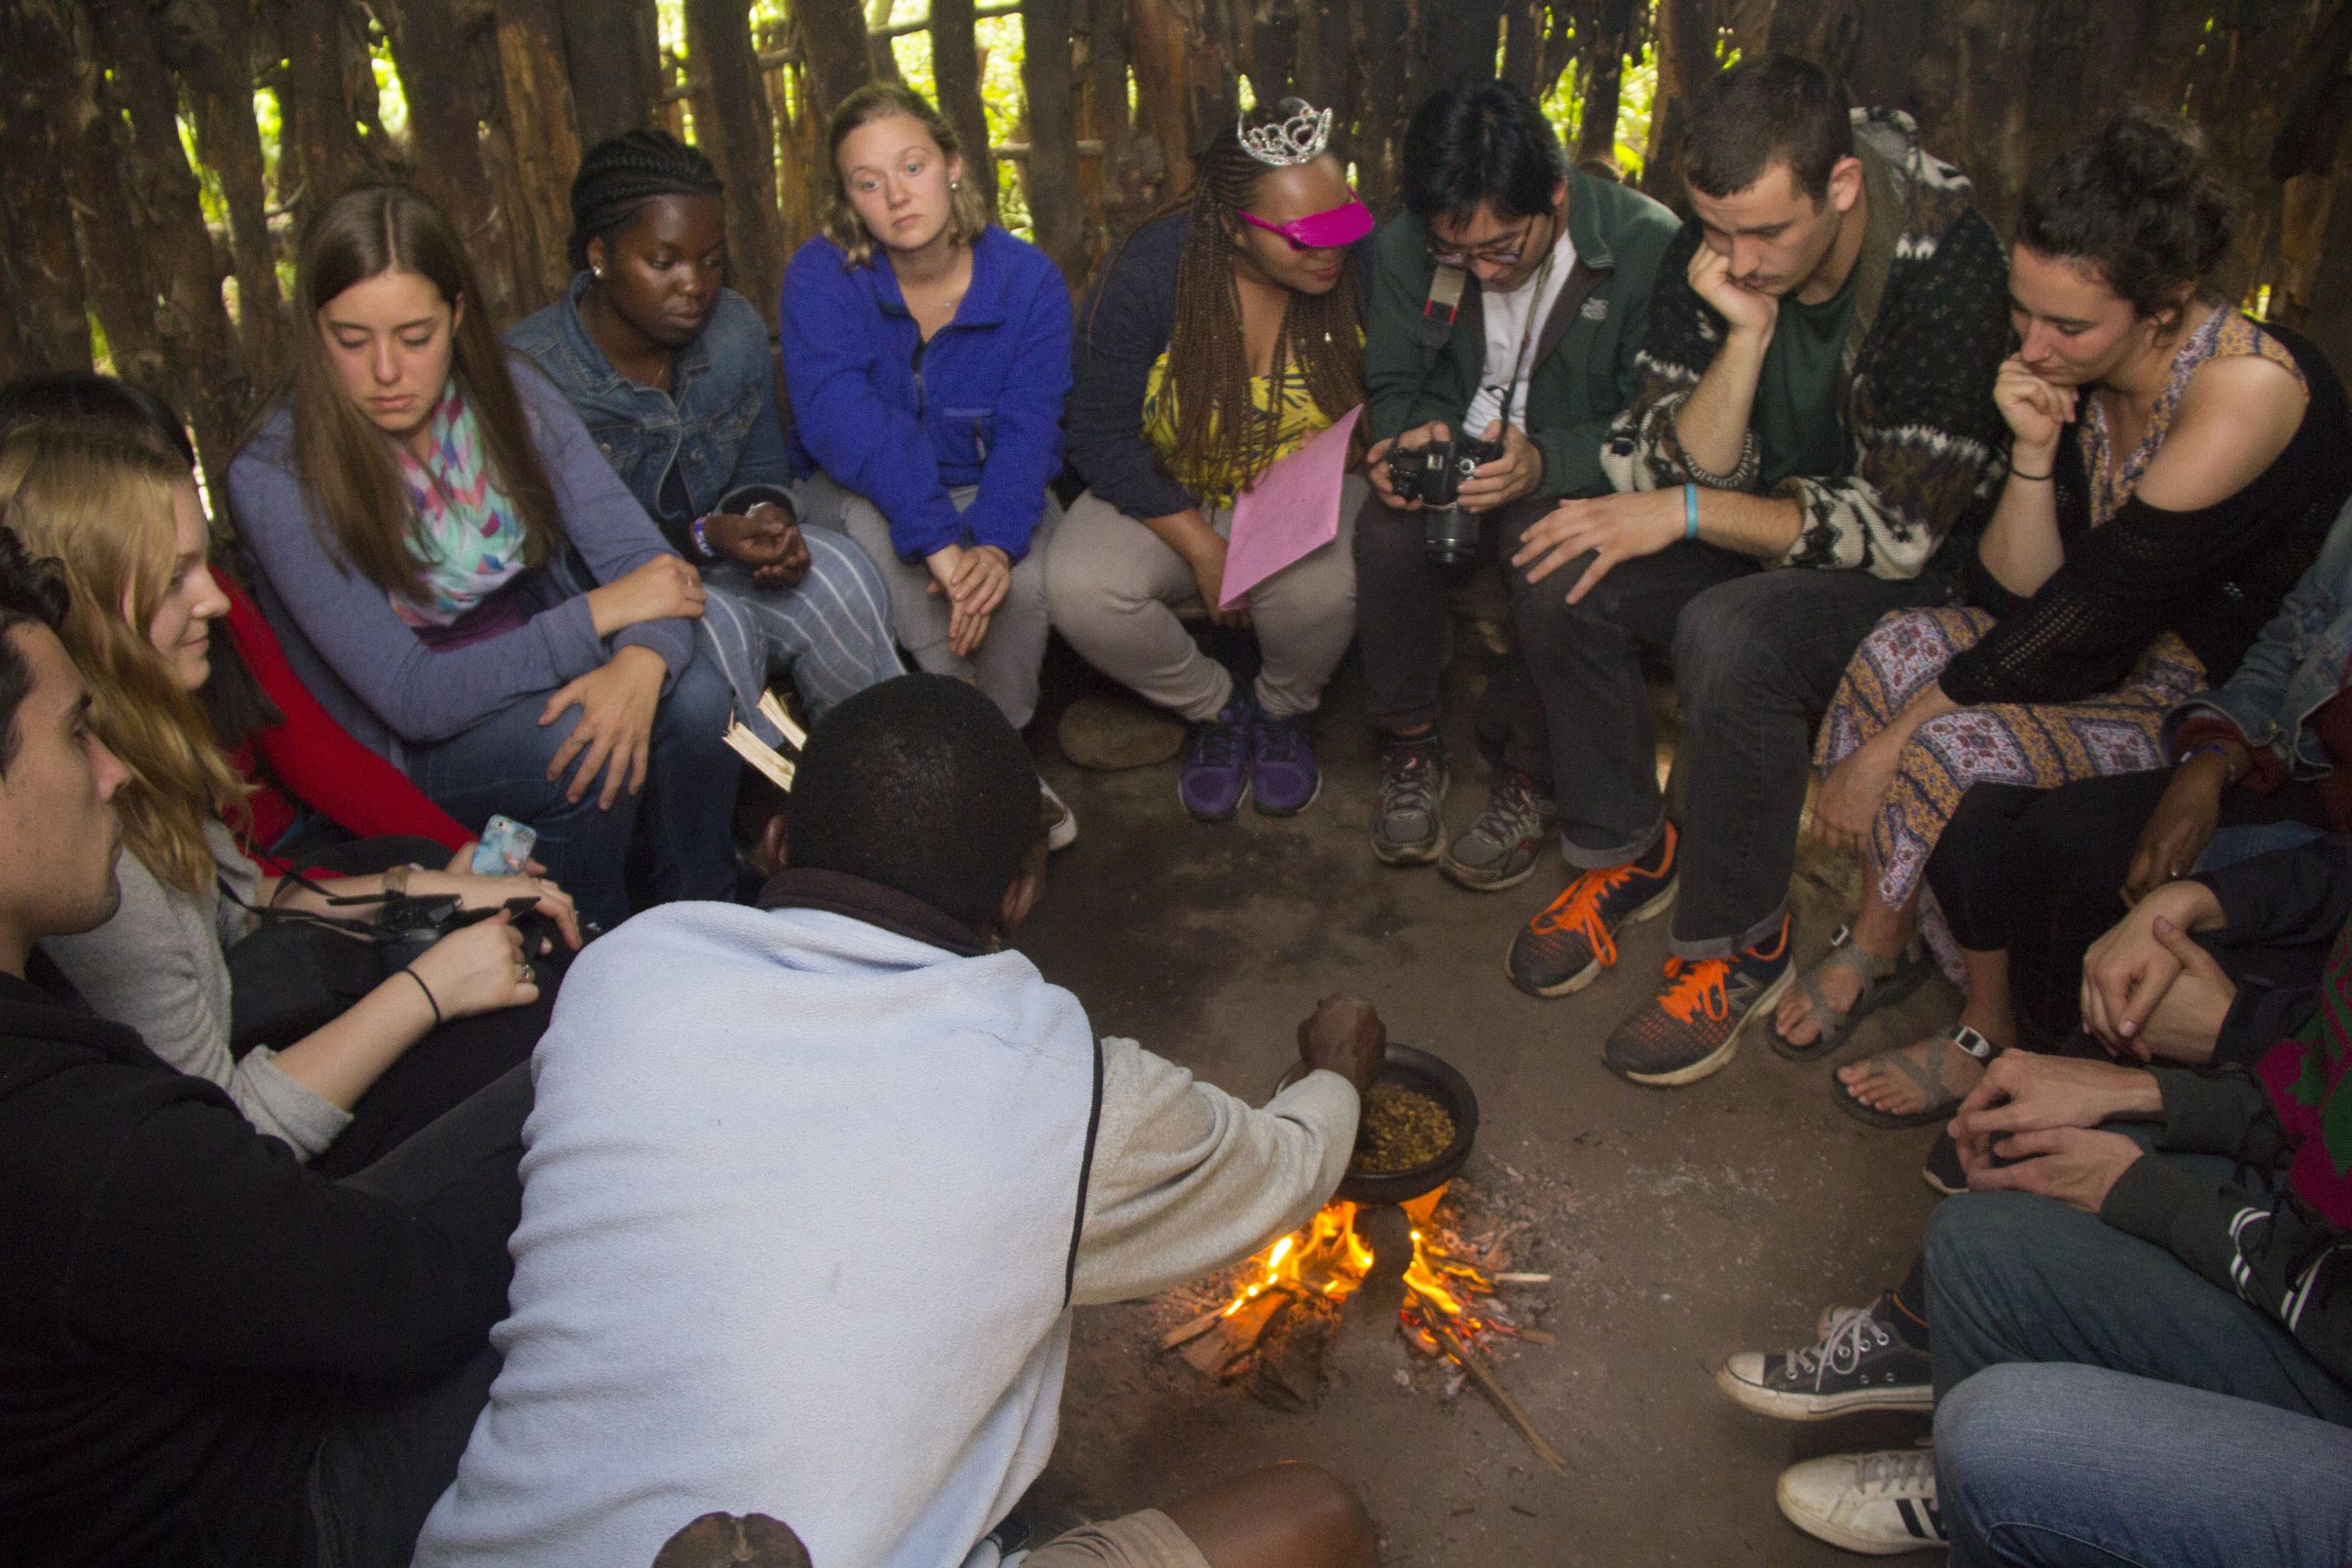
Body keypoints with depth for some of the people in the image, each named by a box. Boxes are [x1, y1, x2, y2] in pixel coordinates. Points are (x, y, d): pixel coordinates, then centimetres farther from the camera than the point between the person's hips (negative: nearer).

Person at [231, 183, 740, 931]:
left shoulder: (510, 395, -8)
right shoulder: (276, 477, -21)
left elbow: (640, 554, -13)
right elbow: (413, 699, -25)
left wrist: (640, 662, -35)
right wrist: (599, 614, -25)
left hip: (539, 674, 4)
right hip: (399, 754, -4)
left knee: (696, 697, -24)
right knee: (578, 749, -32)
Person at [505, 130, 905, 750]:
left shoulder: (736, 329, -2)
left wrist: (764, 515, -16)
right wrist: (704, 535, -26)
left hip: (716, 565, 5)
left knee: (837, 574, -23)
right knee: (714, 627, -35)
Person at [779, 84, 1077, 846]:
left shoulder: (1027, 278, -10)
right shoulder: (820, 276, -16)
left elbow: (1029, 428, -18)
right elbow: (840, 421, -30)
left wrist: (996, 543, -38)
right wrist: (941, 545, -42)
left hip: (987, 485, 1)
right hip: (857, 490, 0)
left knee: (1024, 581, -31)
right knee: (875, 526, -36)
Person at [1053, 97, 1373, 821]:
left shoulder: (1359, 268, -12)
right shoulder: (1148, 272, -18)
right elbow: (1101, 435, -14)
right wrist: (1201, 546, -20)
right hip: (1164, 497, 0)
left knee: (1319, 586, -35)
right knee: (1078, 588, -29)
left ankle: (1285, 709, 3)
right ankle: (1215, 708, 1)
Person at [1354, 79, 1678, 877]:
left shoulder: (1648, 245, -20)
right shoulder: (1402, 245, -10)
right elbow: (1394, 384, 2)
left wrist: (1544, 460, -37)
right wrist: (1415, 435, -24)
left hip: (1577, 471, -2)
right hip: (1454, 455, 3)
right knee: (1387, 531, -30)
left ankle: (1530, 776, -11)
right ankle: (1411, 743, -7)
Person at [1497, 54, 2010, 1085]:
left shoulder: (1945, 267, -25)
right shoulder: (1708, 256, -10)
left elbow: (1899, 527, -25)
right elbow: (1684, 470, -9)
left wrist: (1687, 513, -26)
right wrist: (1746, 335, -24)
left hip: (1919, 575, -5)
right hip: (1762, 536, 6)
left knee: (1732, 638, -34)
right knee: (1564, 580, -18)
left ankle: (1740, 945, -14)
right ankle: (1623, 850, 2)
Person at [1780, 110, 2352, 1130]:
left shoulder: (2248, 390, -26)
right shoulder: (2078, 374, -4)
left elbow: (2082, 622, -27)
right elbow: (2011, 601, -5)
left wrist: (1886, 745, -23)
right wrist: (2034, 453, -19)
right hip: (2118, 658, 7)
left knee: (1956, 749, -27)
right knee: (1901, 650, -17)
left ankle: (1989, 1041, -5)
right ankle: (1880, 939, -1)